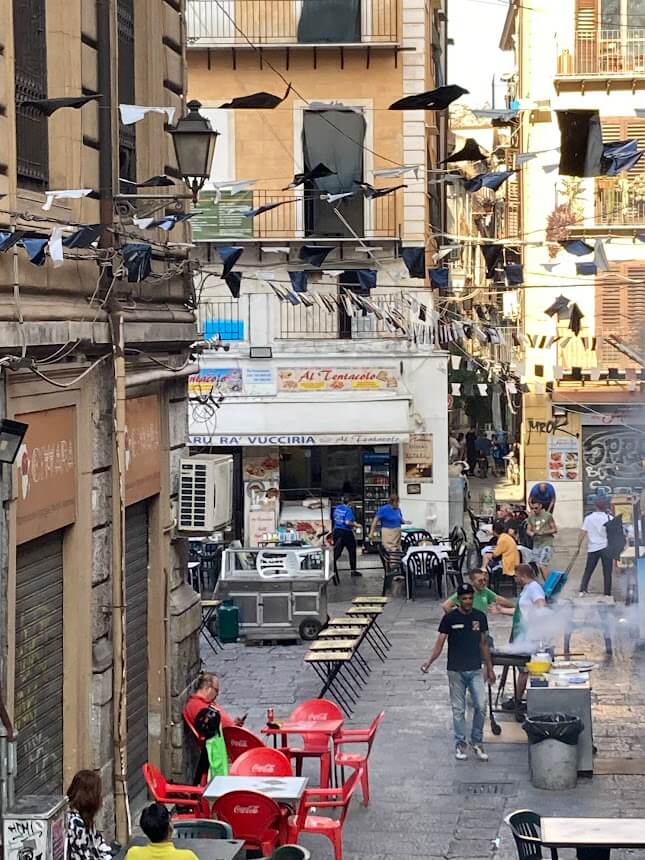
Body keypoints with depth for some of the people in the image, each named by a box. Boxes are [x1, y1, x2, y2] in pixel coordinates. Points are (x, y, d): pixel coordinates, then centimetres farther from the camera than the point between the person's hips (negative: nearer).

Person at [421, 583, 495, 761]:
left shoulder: (480, 617, 3)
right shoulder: (450, 618, -7)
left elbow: (484, 644, 11)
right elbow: (440, 642, -8)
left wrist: (489, 668, 13)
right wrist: (430, 661, -24)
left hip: (475, 670, 2)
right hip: (456, 671, -2)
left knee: (481, 706, -6)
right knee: (458, 709, 5)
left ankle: (477, 742, 10)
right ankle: (460, 744, 17)